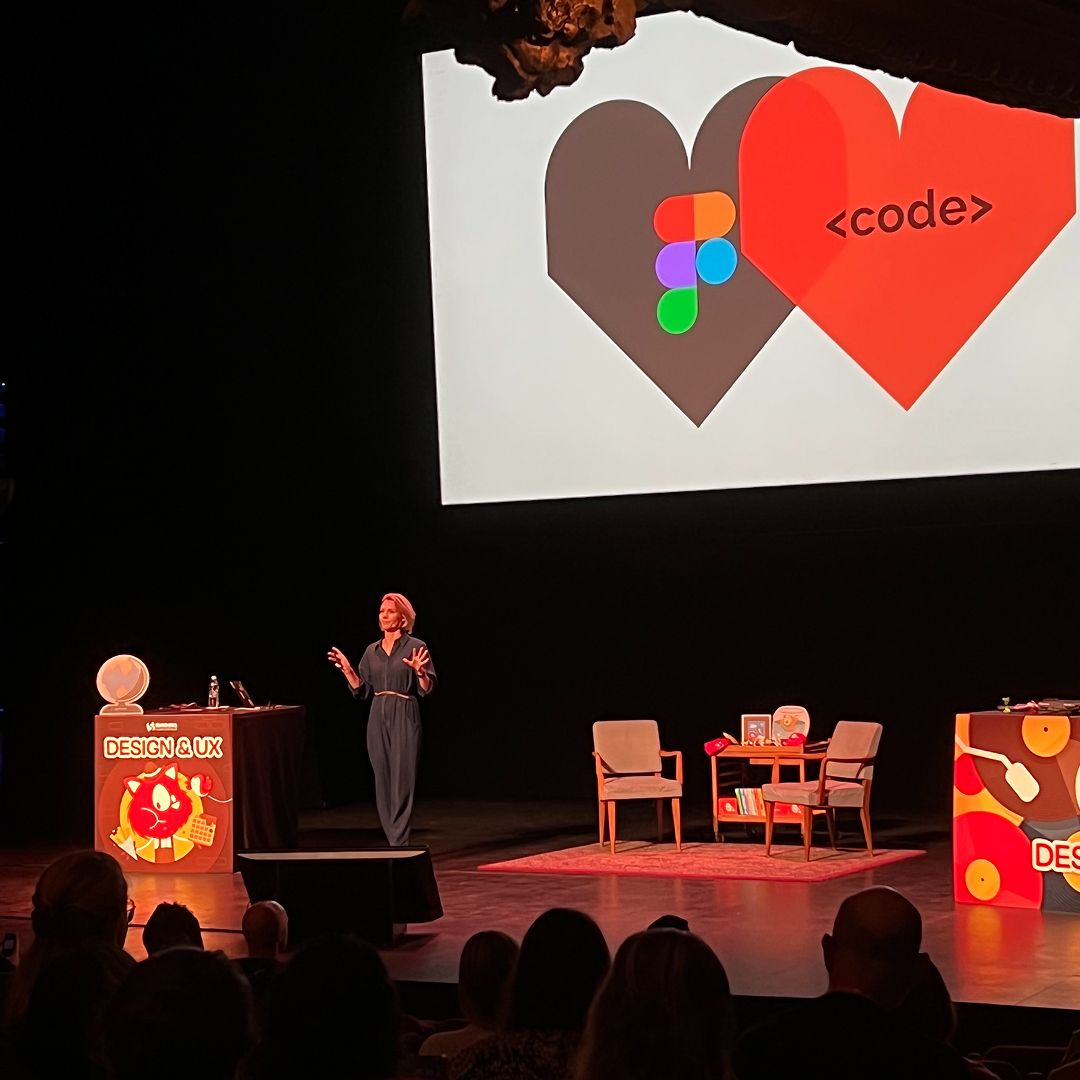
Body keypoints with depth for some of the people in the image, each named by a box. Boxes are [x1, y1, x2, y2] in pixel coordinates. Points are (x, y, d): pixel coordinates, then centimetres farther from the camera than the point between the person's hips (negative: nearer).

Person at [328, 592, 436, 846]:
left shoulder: (415, 647, -3)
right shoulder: (372, 651, 12)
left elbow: (427, 689, -6)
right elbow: (362, 690, 13)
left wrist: (419, 672, -24)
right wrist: (347, 670, 1)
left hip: (405, 718, -5)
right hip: (378, 719, 5)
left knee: (402, 781, -9)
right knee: (383, 782, 6)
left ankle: (399, 843, -10)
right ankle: (393, 841, 13)